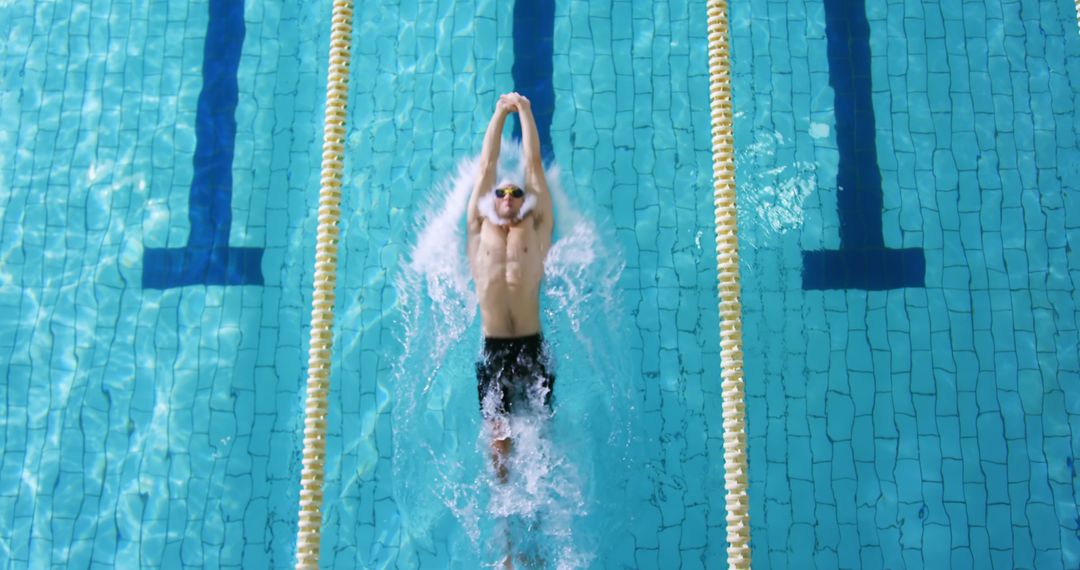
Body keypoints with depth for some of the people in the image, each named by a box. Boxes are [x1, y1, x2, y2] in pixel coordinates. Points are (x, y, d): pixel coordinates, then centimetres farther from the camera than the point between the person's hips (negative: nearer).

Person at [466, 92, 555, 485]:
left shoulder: (537, 228, 9)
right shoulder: (479, 229, 11)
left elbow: (534, 163, 12)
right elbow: (486, 166, 16)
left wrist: (524, 111, 18)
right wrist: (500, 113, 21)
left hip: (532, 347, 0)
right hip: (493, 349, 0)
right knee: (498, 436, 1)